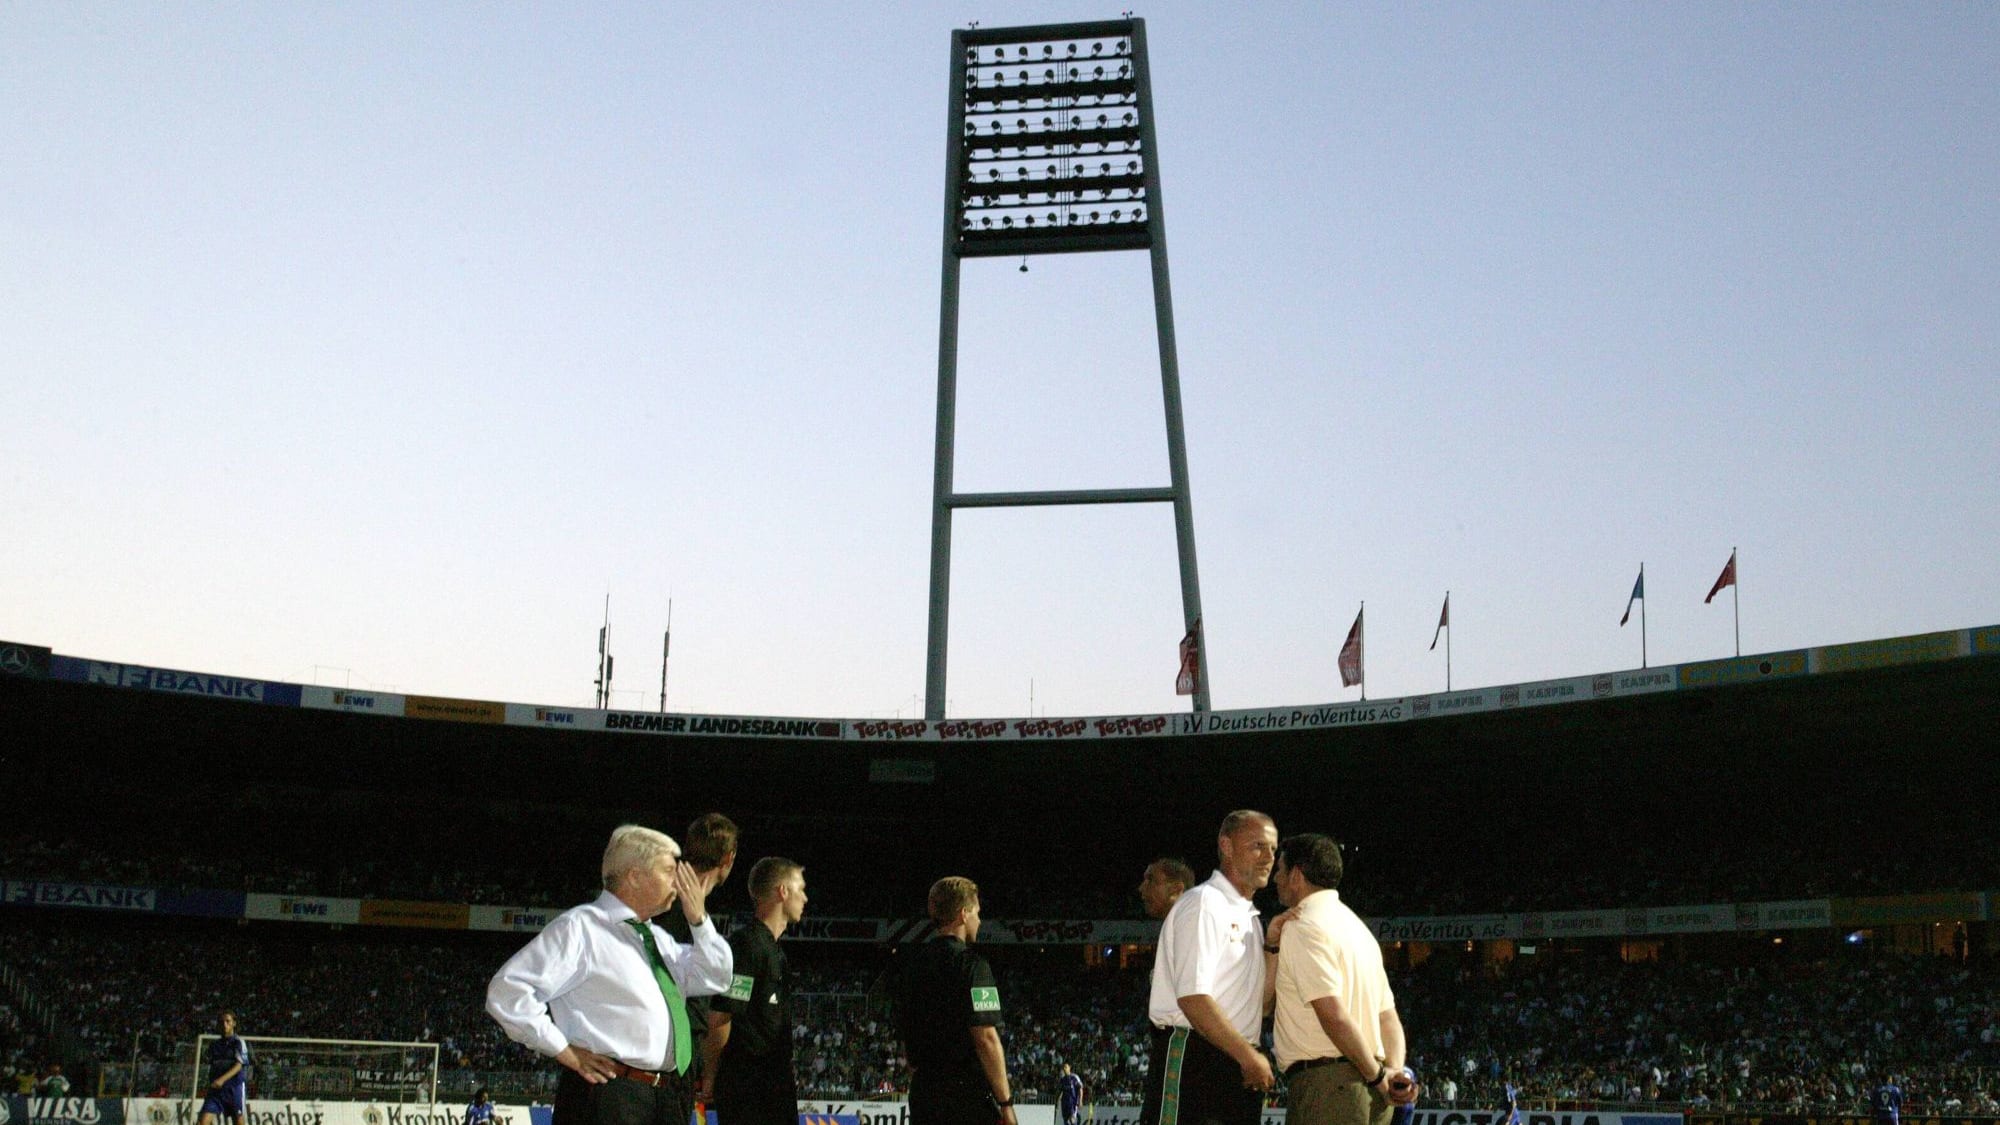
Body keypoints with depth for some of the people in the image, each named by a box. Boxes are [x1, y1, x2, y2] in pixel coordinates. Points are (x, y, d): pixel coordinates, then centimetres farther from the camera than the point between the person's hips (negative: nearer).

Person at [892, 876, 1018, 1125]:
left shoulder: (912, 967, 12)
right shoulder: (970, 964, -10)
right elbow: (986, 1038, -15)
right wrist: (1005, 1104, -11)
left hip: (923, 1095, 7)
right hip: (968, 1094, -7)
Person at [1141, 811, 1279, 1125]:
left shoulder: (1249, 917, 20)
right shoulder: (1205, 903, -8)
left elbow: (1261, 1003, 15)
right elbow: (1193, 998, -18)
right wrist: (1249, 1056, -15)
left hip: (1238, 1071, 9)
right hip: (1192, 1061, -9)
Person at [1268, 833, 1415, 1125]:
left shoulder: (1303, 927, -8)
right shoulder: (1354, 924, 21)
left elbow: (1333, 1014, -19)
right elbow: (1388, 1015, 15)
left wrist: (1378, 1076, -10)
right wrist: (1393, 1071, -1)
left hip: (1325, 1083, -9)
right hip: (1369, 1090, 9)